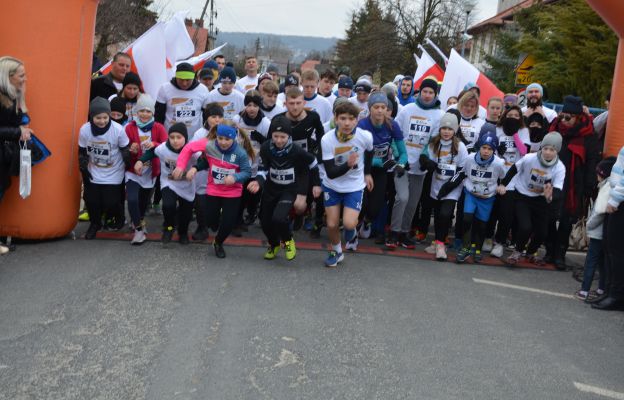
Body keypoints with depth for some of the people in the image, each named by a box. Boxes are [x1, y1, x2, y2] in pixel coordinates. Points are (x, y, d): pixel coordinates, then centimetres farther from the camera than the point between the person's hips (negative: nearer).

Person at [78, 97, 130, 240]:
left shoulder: (118, 129, -23)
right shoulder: (84, 130, -16)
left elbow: (126, 151, -8)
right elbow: (82, 153, -1)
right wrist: (84, 171, 0)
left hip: (114, 174, -2)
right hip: (93, 175, 2)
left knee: (111, 202, -3)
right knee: (91, 200, 6)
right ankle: (95, 224, 35)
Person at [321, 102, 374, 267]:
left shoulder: (365, 136, -21)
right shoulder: (327, 139, -23)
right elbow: (330, 173, -23)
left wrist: (367, 173, 15)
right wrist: (348, 165, -39)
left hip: (354, 186, 0)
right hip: (332, 186, 1)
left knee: (349, 224, -16)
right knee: (332, 224, 3)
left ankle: (352, 234, 22)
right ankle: (336, 251, 32)